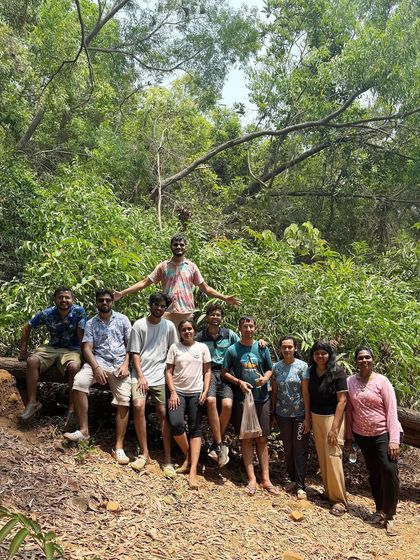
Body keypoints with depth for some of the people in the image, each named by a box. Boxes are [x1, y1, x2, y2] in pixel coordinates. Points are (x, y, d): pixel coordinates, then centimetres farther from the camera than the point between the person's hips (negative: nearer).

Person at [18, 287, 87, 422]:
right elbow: (27, 327, 5)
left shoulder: (79, 312, -15)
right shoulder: (47, 314, -8)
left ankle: (72, 408, -18)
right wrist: (23, 350, 5)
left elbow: (81, 334, -13)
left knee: (74, 366, -35)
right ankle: (32, 402, -11)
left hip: (71, 349, -3)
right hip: (51, 347, 3)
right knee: (32, 361, -25)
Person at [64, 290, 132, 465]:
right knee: (79, 382, -30)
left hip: (119, 365, 0)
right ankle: (84, 430, -20)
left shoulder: (122, 319, 11)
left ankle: (119, 447, -12)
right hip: (98, 362, 1)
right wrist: (96, 367, -15)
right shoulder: (91, 323, 12)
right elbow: (87, 348, 1)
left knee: (124, 402, -18)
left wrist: (125, 364, -8)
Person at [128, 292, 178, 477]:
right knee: (138, 406, -21)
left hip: (160, 375, 1)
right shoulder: (139, 325, 4)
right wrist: (141, 376, -7)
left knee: (163, 413, -7)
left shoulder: (169, 326, 8)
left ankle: (168, 460, -1)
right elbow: (134, 353, 2)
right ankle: (144, 453, -9)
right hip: (141, 374, -1)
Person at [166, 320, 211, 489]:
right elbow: (169, 371, 2)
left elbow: (207, 370, 7)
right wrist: (172, 392, -8)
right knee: (176, 424, -19)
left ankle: (193, 471, -4)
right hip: (178, 391, 0)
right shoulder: (174, 347, 5)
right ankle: (188, 457, 7)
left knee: (195, 430, -2)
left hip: (196, 392, 1)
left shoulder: (202, 347, 6)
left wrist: (205, 391, -5)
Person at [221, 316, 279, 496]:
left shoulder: (262, 348, 5)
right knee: (246, 439, 3)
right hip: (242, 398, -1)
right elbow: (224, 373, 2)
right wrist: (239, 382, -13)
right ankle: (251, 479, 9)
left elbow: (270, 369, 12)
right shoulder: (232, 350, 0)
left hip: (262, 398, 2)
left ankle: (265, 479, 11)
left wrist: (265, 378, -9)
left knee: (262, 439, 5)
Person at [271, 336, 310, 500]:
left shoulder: (302, 366, -7)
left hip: (300, 414, -3)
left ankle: (300, 486, 7)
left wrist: (307, 417, -11)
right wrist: (272, 413, 4)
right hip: (283, 414, 3)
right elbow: (274, 392, 5)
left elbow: (306, 392, -9)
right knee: (288, 448, 12)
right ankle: (292, 480, 26)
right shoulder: (276, 367, 1)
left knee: (300, 449, 0)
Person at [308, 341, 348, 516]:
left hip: (332, 417, -5)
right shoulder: (311, 371, 4)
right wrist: (308, 419, 4)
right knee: (322, 457, 8)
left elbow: (342, 400, -14)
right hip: (316, 418, 5)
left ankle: (339, 500, 3)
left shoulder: (337, 372, -11)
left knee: (333, 457, -7)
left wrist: (334, 427, -18)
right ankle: (328, 493, 22)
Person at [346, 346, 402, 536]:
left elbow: (391, 410, -11)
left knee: (389, 470, -15)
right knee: (373, 473, 11)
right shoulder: (350, 382, 1)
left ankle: (389, 516, 0)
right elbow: (349, 410, 6)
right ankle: (380, 509, 29)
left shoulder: (382, 381, -9)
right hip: (362, 435, 3)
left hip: (383, 433, -3)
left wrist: (394, 440, -17)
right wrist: (349, 435, 7)